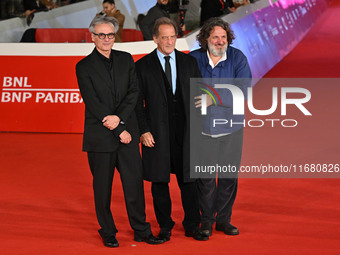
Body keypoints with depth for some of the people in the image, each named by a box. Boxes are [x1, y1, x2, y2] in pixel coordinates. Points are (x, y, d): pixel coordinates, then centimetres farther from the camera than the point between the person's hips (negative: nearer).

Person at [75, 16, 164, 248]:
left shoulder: (126, 59, 9)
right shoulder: (84, 67, -3)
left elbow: (134, 92, 2)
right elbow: (93, 104, -9)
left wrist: (119, 117, -14)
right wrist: (119, 131, -11)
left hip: (127, 132, 3)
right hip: (100, 137, -3)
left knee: (135, 183, 4)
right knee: (103, 188, 6)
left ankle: (141, 230, 16)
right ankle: (108, 233, 19)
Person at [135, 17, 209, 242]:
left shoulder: (189, 62, 8)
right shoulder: (143, 66, 1)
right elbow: (138, 102, 0)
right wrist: (144, 130, -9)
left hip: (185, 131, 2)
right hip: (157, 133, -2)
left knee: (188, 180, 6)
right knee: (159, 181, 5)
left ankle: (192, 226, 16)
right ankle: (165, 227, 17)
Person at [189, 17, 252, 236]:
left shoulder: (237, 58, -4)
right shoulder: (194, 59, -1)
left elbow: (244, 89, -13)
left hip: (231, 128, 1)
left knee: (229, 177, 6)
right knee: (205, 176, 2)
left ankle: (224, 219, 22)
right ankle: (207, 220, 18)